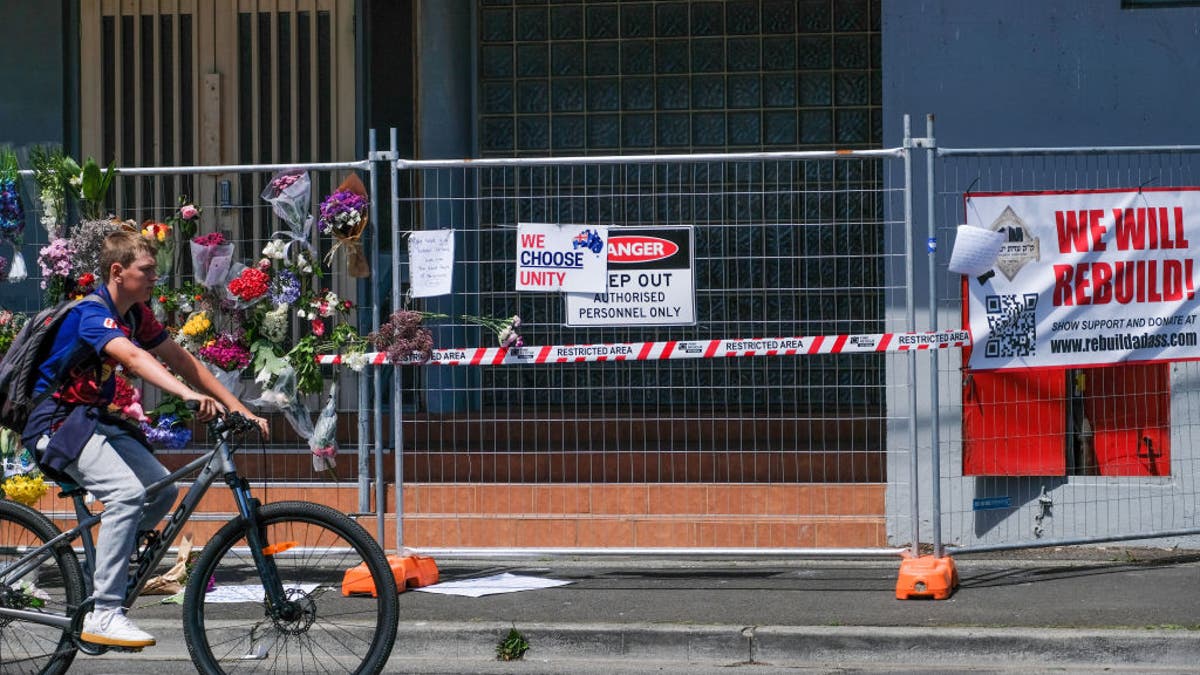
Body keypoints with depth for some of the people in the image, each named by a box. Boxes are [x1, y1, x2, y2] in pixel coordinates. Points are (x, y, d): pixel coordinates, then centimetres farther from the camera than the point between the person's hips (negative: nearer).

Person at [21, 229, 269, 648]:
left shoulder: (136, 315, 8)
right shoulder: (92, 314, -21)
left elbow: (181, 361, 9)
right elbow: (133, 357, -39)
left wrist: (239, 409, 1)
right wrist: (189, 395, -53)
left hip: (94, 419, 9)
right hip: (56, 422, -9)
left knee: (162, 491, -1)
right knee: (127, 492, -27)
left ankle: (103, 576, 13)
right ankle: (103, 615, -27)